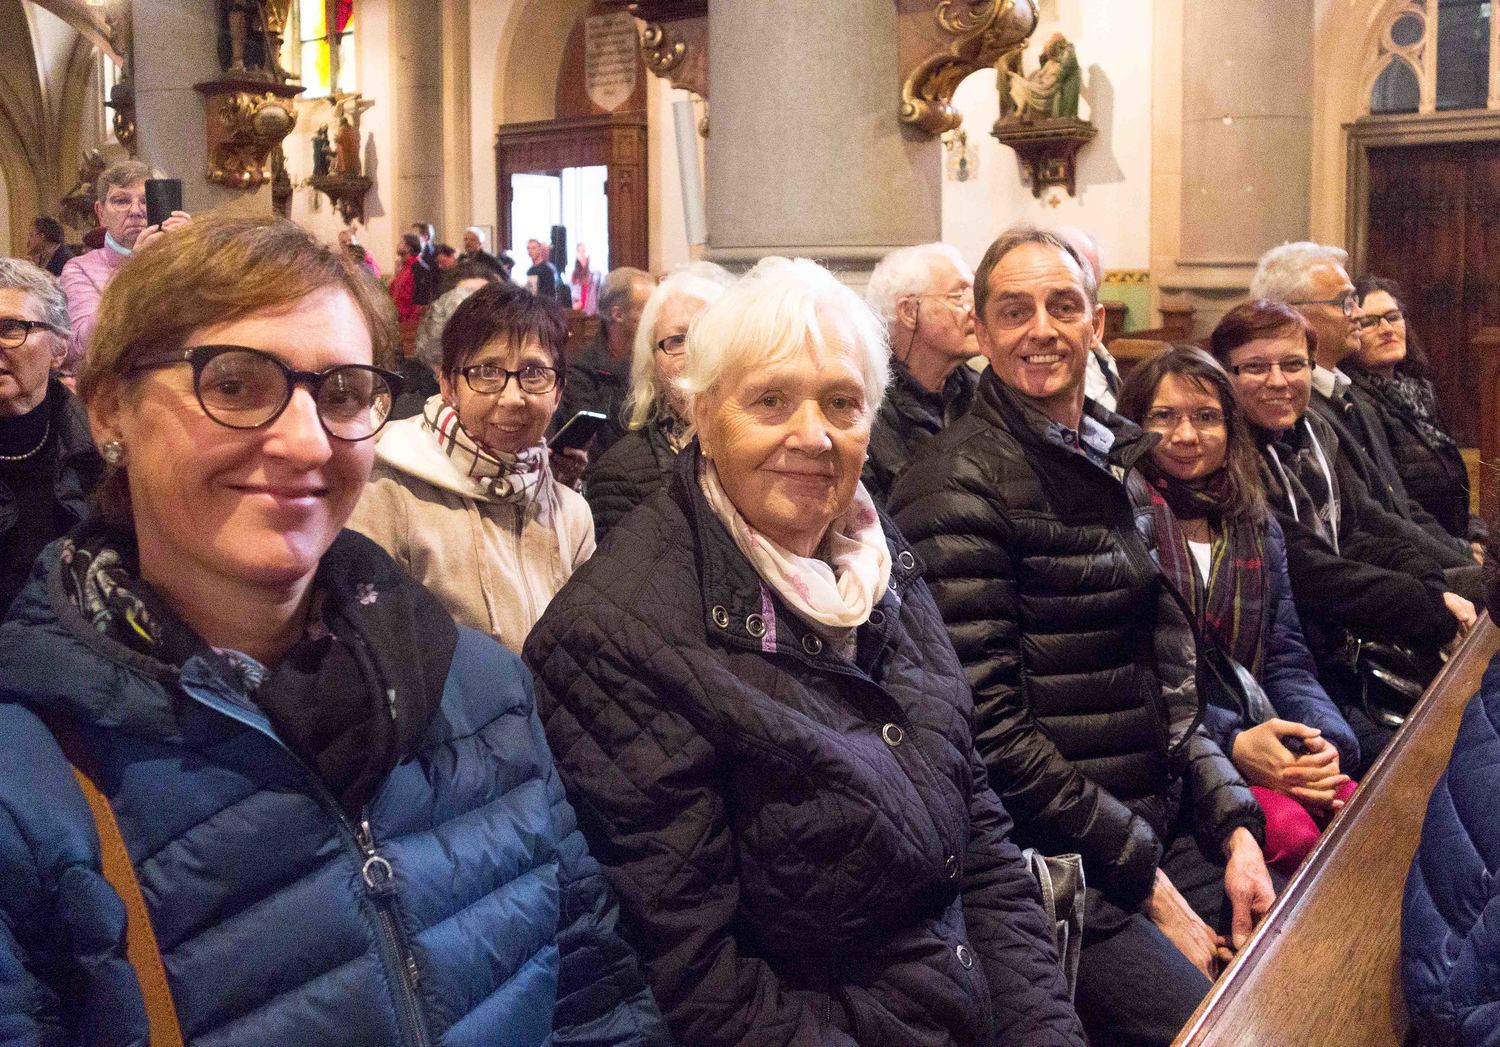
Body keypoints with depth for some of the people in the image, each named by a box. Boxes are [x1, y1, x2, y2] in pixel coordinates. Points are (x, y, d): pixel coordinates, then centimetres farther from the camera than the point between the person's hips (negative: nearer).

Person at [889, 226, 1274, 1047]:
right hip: (1059, 875, -7)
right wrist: (1148, 887, -13)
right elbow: (992, 727, -16)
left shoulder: (1120, 463, 13)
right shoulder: (957, 487, -12)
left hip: (1163, 831, 8)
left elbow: (1168, 673, 15)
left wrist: (1234, 826, 1)